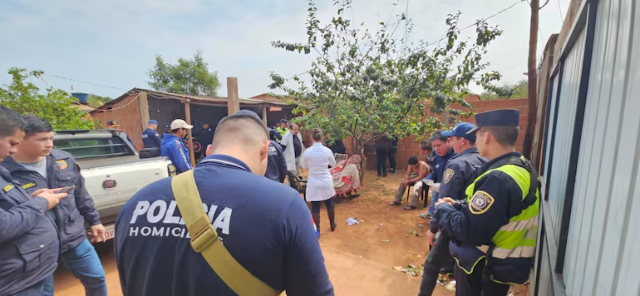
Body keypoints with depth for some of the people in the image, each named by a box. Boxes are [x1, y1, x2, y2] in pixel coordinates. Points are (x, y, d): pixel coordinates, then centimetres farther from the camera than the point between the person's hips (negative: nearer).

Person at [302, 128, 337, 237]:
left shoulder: (307, 152, -12)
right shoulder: (327, 150, -10)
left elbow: (304, 167, 3)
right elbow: (333, 164, 8)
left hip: (314, 183, -1)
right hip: (326, 182, 2)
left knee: (315, 207, 9)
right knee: (329, 203, 21)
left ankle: (317, 230, 18)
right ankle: (332, 225, 39)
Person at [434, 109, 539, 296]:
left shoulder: (498, 179, -31)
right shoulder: (522, 167, 1)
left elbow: (469, 231, -30)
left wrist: (444, 209, -14)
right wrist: (458, 206, 3)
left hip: (486, 268, -8)